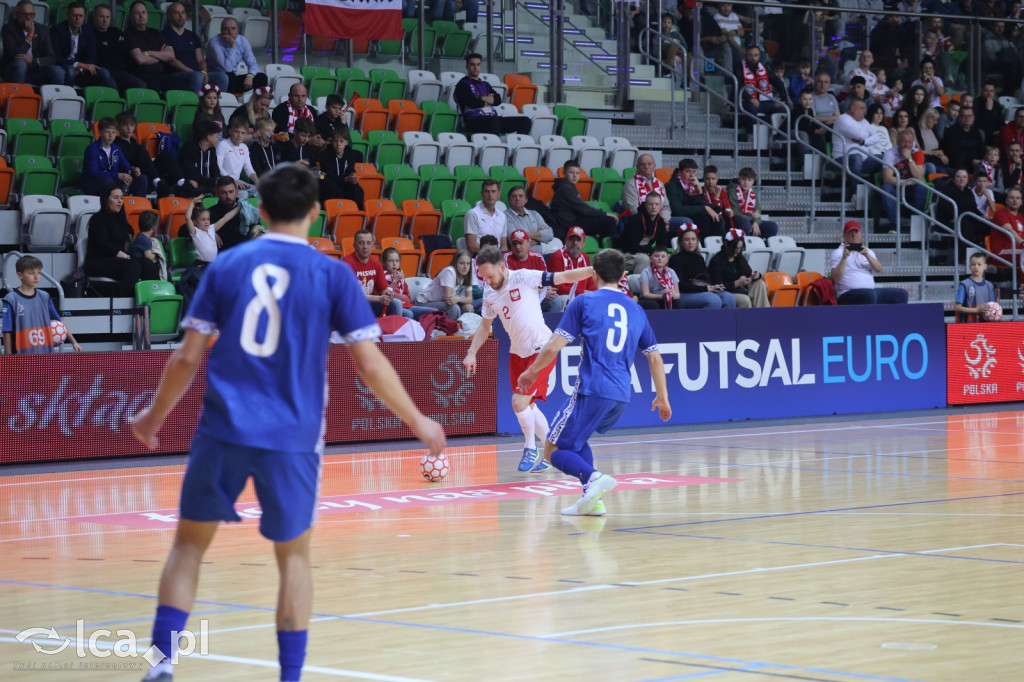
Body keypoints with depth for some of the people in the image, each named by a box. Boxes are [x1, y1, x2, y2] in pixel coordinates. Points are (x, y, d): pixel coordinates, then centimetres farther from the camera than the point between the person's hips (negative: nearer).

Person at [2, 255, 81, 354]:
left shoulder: (44, 297, 8)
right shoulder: (11, 300, -6)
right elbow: (7, 332, -7)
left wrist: (73, 342, 13)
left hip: (47, 354, 5)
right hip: (22, 356, -5)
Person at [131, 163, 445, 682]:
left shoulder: (225, 267, 5)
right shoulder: (332, 275, 0)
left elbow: (188, 357, 4)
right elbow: (370, 366, -1)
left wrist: (154, 416, 20)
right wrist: (418, 422, 12)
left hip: (223, 430, 1)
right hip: (292, 438, -1)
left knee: (189, 543, 13)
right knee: (293, 555, 14)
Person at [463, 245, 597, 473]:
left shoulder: (525, 278, -16)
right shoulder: (489, 293, 3)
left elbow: (564, 277, -16)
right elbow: (485, 325, 17)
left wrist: (594, 270, -25)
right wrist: (471, 353, 10)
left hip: (541, 349, -7)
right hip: (517, 352, 7)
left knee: (520, 401, -15)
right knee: (527, 405, 12)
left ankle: (530, 449, 5)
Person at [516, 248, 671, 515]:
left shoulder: (584, 302, 1)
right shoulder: (635, 310, 16)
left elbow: (553, 347, -3)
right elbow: (655, 358, 18)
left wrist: (531, 372, 13)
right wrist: (662, 397, 28)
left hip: (593, 390, -6)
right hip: (622, 396, 6)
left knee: (553, 449, 3)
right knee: (576, 438, 27)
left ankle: (593, 478, -25)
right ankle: (592, 499, 10)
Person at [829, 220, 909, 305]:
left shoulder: (868, 252, 23)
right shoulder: (838, 253, 7)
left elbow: (879, 269, 4)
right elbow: (836, 278, -7)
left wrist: (867, 255, -12)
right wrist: (844, 258, -17)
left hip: (871, 290, 6)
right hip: (848, 294, -6)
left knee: (901, 294, -10)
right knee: (869, 294, -38)